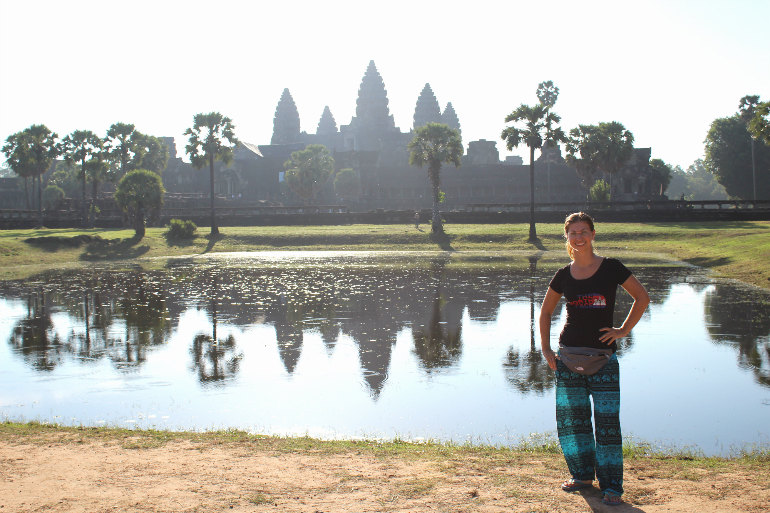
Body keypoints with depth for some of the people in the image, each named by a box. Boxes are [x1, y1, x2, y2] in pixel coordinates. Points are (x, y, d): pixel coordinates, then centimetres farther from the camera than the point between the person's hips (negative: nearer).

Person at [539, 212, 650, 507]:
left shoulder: (610, 268, -3)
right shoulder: (564, 275, 5)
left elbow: (642, 298, 5)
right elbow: (545, 311, 16)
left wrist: (624, 330, -2)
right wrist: (545, 349, 9)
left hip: (602, 356, -3)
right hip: (568, 357, 3)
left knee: (607, 421, -4)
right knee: (570, 418, 9)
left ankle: (611, 486, 7)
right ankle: (582, 475, 27)